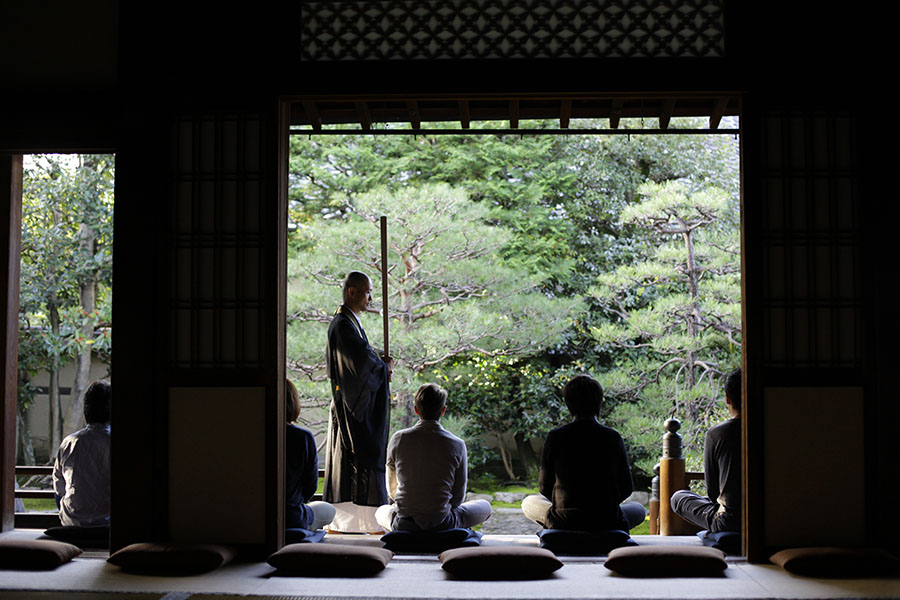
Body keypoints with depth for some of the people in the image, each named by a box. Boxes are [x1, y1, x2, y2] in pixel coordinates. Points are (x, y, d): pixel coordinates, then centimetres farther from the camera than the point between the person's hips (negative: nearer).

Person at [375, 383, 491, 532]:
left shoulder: (398, 439, -6)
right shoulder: (457, 445, -10)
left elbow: (392, 489, 6)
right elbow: (458, 497, -2)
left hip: (404, 523, 1)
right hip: (441, 522, -1)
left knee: (381, 511, 37)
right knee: (485, 506, 26)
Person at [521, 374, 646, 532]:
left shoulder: (555, 437, -7)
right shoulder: (612, 437, -6)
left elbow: (545, 487, 1)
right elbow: (626, 488, 1)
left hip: (564, 522, 0)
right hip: (607, 522, 0)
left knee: (529, 503, 29)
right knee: (638, 509, 31)